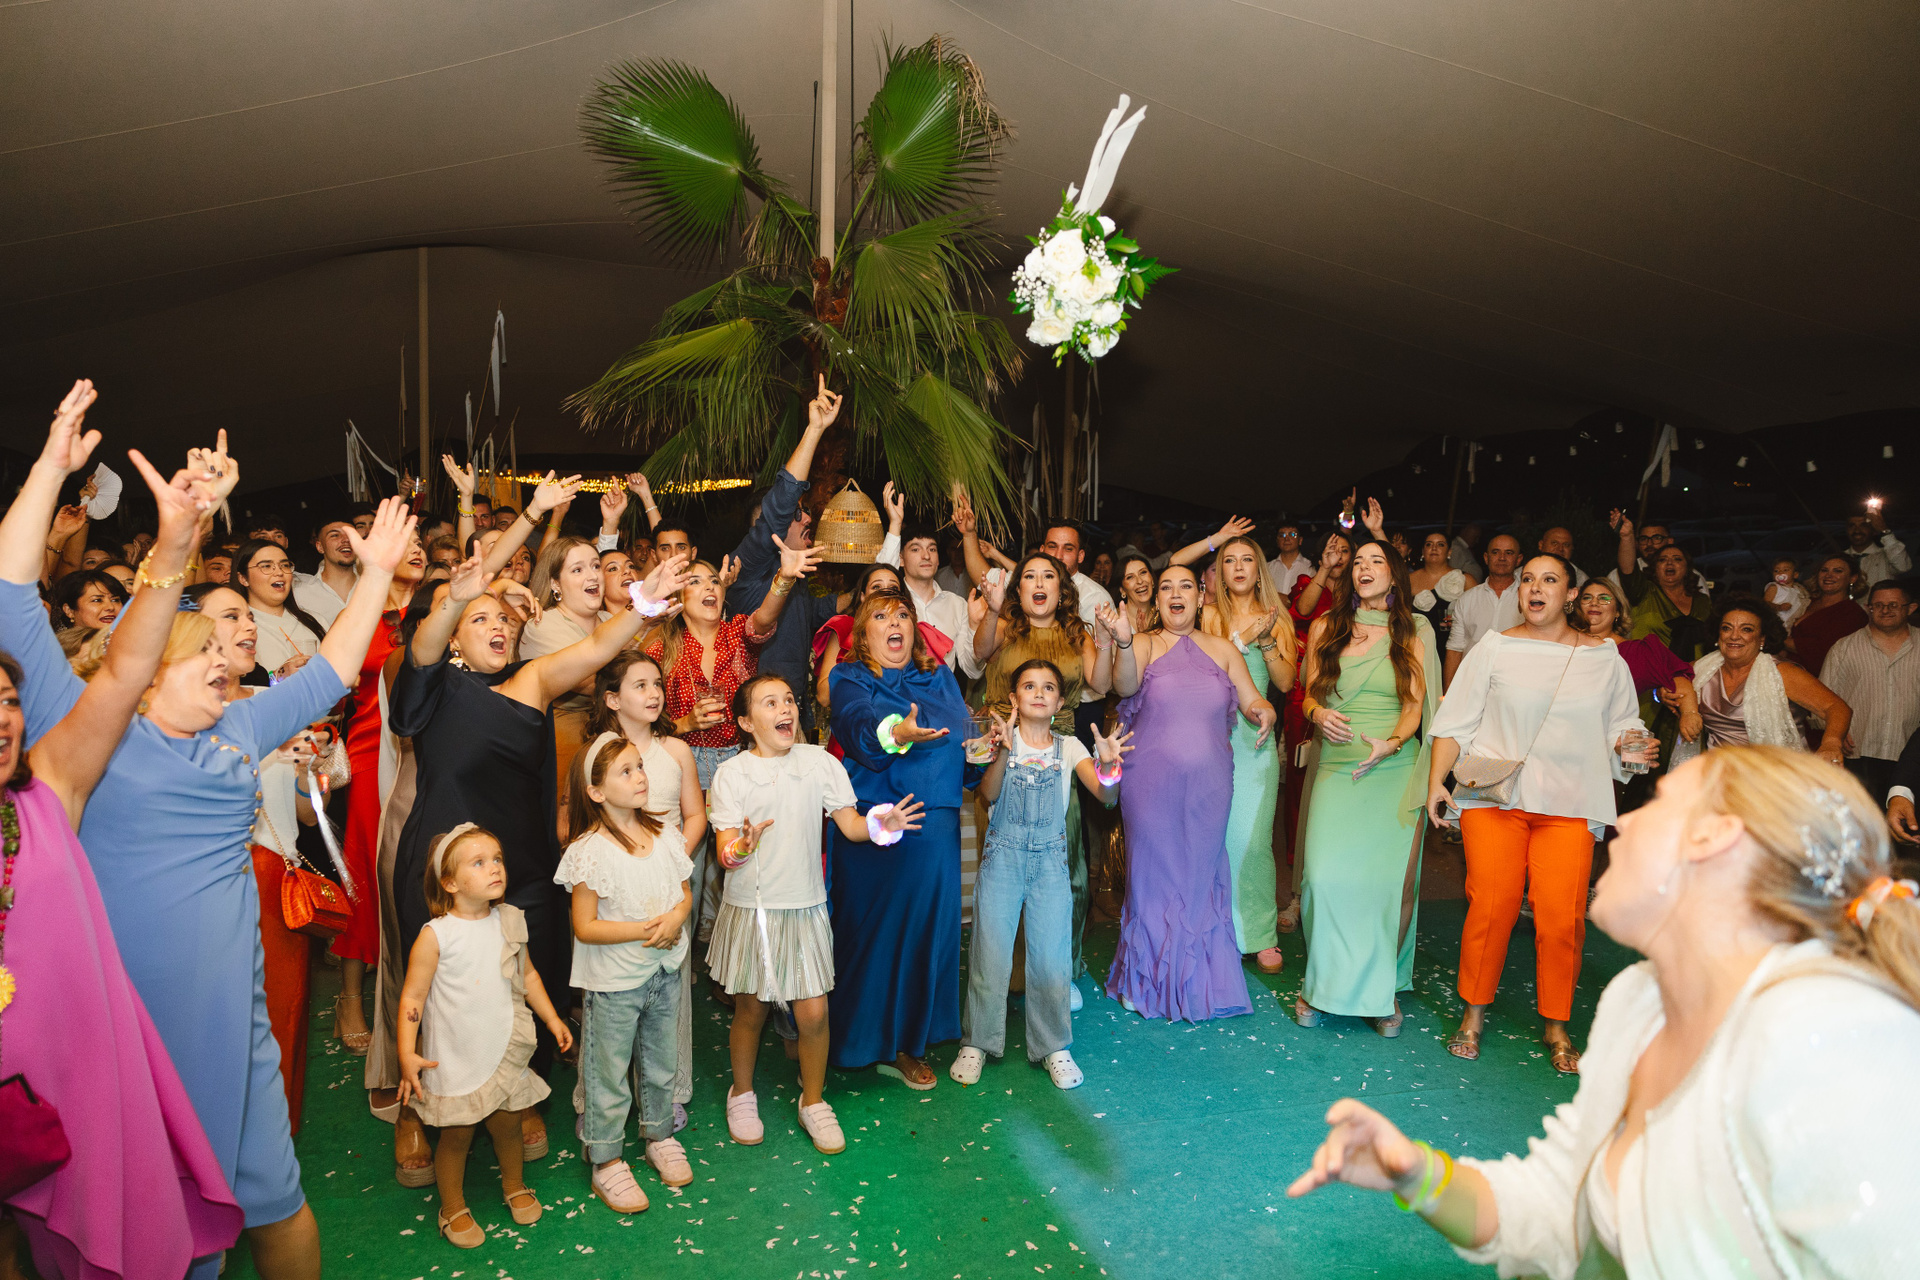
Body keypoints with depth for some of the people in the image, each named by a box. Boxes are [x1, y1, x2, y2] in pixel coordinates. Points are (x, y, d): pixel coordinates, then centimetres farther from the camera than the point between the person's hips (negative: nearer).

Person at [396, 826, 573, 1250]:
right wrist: (407, 1054, -19)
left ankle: (515, 1186, 43)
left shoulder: (510, 922, -2)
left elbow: (528, 975, 12)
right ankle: (453, 1208, 33)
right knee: (457, 1134, 10)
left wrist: (552, 1018, 13)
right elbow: (412, 997, -14)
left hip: (505, 1052, 4)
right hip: (455, 1059, -4)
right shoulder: (435, 935, -18)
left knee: (507, 1124, 17)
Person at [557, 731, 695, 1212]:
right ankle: (606, 1163, 25)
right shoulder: (589, 851, -19)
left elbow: (685, 891, 8)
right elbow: (586, 927, -17)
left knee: (661, 1063, 20)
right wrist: (642, 930, -23)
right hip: (613, 980, -5)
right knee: (609, 1073, 8)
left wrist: (675, 918, -13)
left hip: (664, 971, 5)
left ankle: (659, 1135, 41)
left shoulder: (664, 836, -1)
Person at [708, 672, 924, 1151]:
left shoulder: (819, 762, -2)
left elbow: (850, 824, -1)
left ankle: (813, 1101, 27)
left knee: (813, 1013, 2)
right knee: (750, 1010, 12)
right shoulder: (731, 774, -7)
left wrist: (881, 824, -22)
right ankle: (742, 1095, 38)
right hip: (750, 908, -1)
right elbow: (725, 852, -11)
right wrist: (741, 846, -34)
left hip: (805, 907, 1)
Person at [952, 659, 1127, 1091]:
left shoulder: (1069, 747, 4)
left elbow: (1104, 795, -9)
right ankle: (977, 1043, 20)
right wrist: (1002, 753, -33)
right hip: (1002, 857, -1)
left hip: (1050, 861, 1)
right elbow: (988, 794, -16)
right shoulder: (1004, 738, 0)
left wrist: (1108, 764, -30)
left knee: (1051, 959, 3)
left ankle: (1054, 1047, 21)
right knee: (990, 955, 3)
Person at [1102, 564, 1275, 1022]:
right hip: (1151, 786, -2)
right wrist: (1122, 643, -38)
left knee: (1200, 876, 9)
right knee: (1154, 876, 5)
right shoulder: (1144, 645, 0)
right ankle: (1148, 979, 22)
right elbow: (1126, 685, -19)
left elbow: (1252, 700, 8)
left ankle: (1200, 982, 25)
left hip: (1208, 786, 2)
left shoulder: (1223, 650, 10)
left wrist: (1264, 713, -16)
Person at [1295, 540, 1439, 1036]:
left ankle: (1380, 988, 8)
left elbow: (1415, 703, 5)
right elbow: (1309, 693, 16)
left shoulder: (1412, 633, 11)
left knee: (1389, 876, -9)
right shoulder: (1326, 627, 13)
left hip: (1395, 767, 0)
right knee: (1327, 874, -14)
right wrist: (1319, 714, -7)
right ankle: (1322, 983, 3)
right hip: (1337, 766, 0)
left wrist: (1391, 742, -14)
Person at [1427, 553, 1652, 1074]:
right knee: (1491, 905, -4)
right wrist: (1436, 782, -3)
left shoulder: (1604, 658, 10)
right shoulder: (1495, 648, 6)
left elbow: (1619, 725, 18)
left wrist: (1628, 747, -5)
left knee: (1562, 916, -6)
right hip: (1494, 796, -1)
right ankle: (1474, 1013, 15)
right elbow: (1456, 721, 5)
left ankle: (1555, 1025, 14)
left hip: (1570, 802, 1)